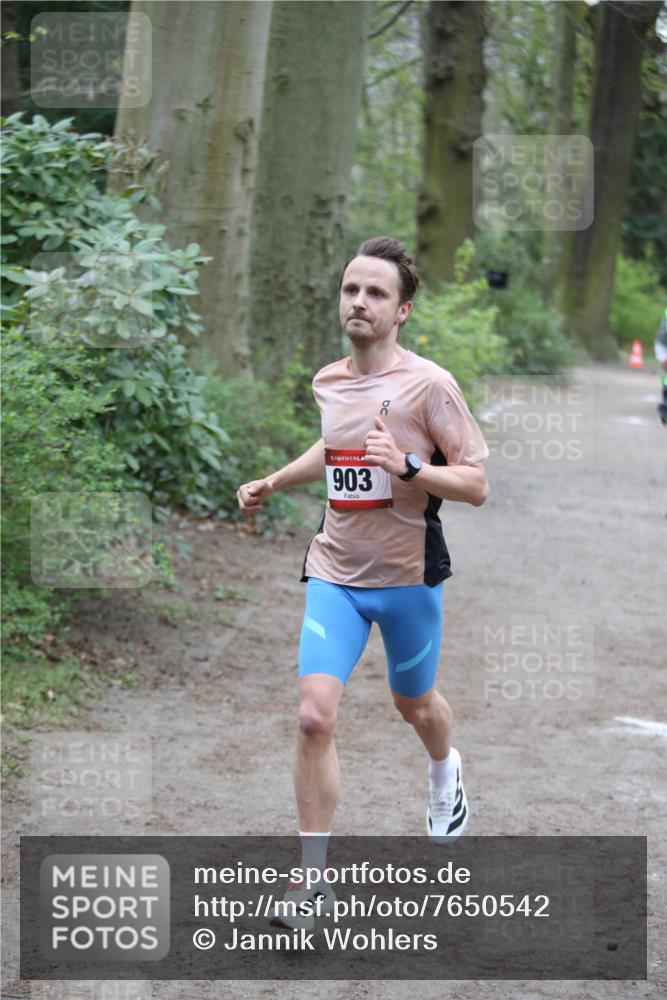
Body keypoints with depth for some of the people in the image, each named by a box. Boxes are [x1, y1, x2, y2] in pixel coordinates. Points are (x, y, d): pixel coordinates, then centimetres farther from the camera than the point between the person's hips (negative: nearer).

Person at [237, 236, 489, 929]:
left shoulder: (429, 384, -13)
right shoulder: (327, 382, 4)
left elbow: (477, 485, -15)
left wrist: (407, 466, -28)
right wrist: (274, 483, 22)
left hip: (408, 576, -3)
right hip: (334, 572, 3)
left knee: (413, 704, 18)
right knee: (314, 715, -13)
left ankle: (445, 772, 56)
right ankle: (313, 877, -5)